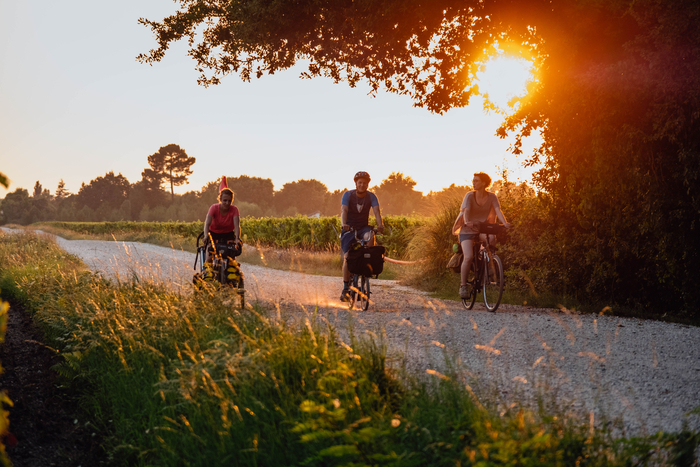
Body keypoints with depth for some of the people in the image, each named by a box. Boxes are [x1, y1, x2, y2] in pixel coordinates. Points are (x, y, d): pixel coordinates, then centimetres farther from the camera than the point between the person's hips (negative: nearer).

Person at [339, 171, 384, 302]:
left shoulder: (371, 196, -6)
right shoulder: (348, 195, -11)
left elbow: (376, 211, -20)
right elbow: (343, 210, -25)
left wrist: (380, 225, -40)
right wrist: (344, 224, -44)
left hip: (363, 228, 1)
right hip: (349, 229, -1)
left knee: (370, 237, -35)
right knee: (347, 257, -12)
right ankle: (345, 288, -4)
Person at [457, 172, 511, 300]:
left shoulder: (492, 197, -3)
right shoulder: (469, 196, -8)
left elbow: (498, 211, -14)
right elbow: (466, 211, -21)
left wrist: (505, 223, -34)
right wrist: (467, 221, -43)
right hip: (468, 230, -3)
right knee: (468, 257, -21)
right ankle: (463, 285, -8)